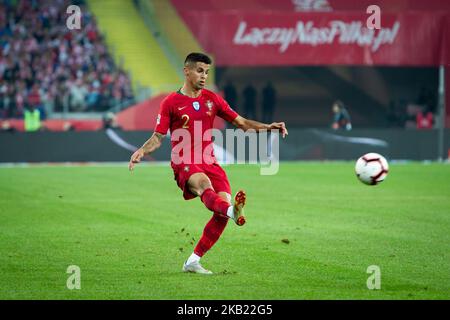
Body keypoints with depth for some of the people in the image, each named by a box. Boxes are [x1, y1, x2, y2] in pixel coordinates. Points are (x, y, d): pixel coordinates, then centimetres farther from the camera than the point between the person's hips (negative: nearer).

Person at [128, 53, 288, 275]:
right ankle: (233, 213, -70)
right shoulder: (171, 103, 4)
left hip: (209, 162, 5)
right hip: (184, 163, -4)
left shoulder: (212, 99, 14)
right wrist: (142, 151, -18)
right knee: (204, 184, -36)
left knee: (224, 204, -15)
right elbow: (158, 137, 2)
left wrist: (268, 127, -1)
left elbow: (242, 123, 15)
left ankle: (193, 261, -5)